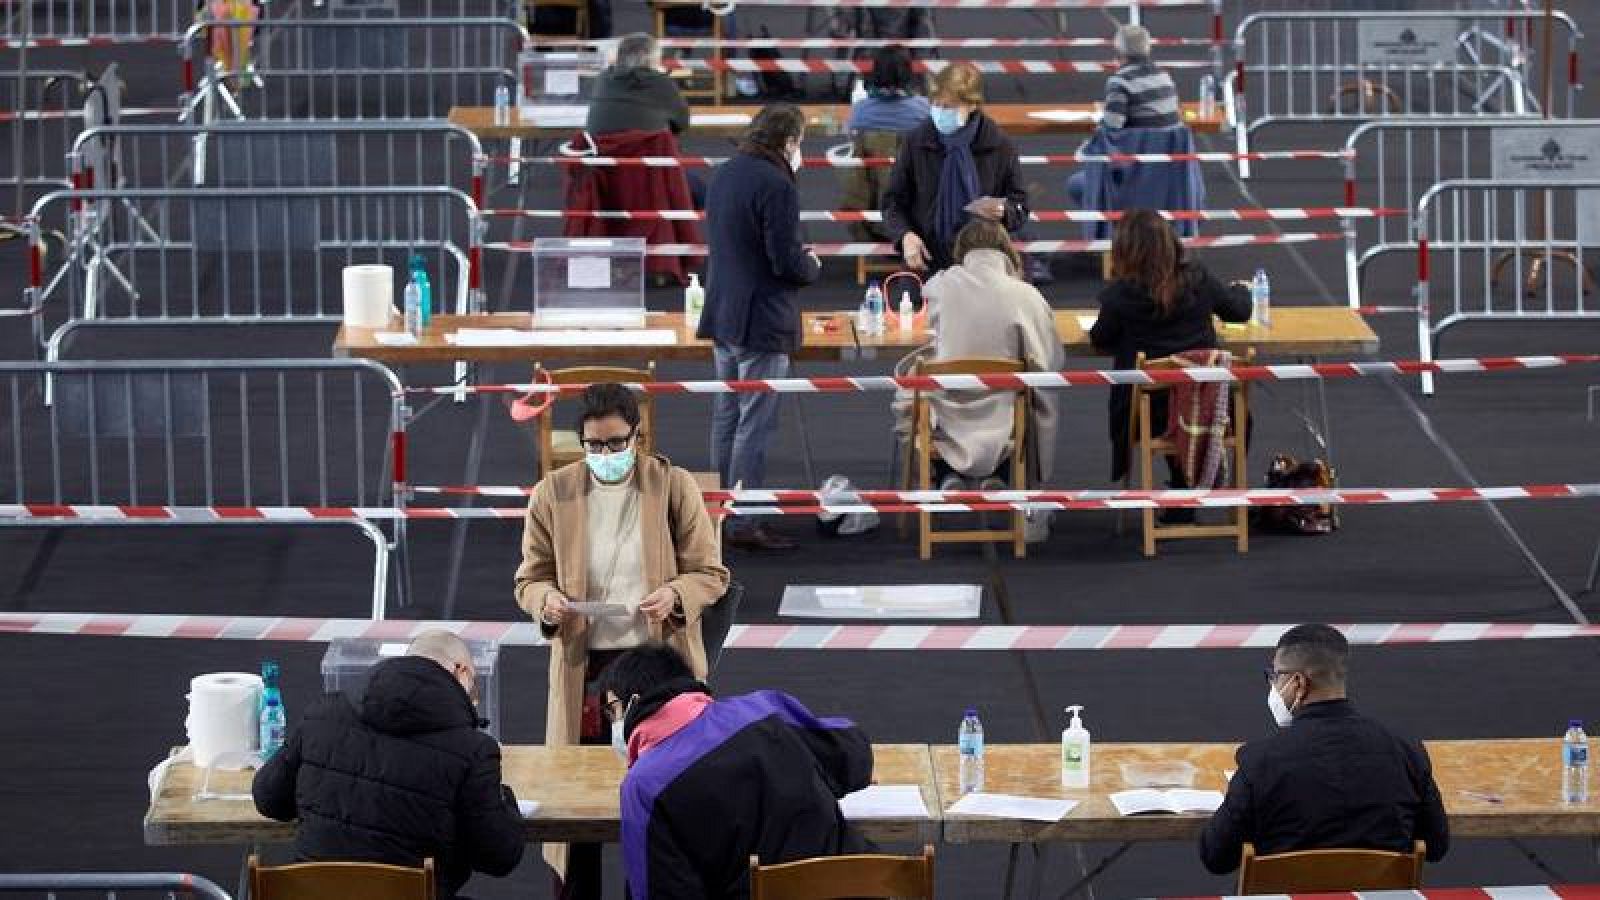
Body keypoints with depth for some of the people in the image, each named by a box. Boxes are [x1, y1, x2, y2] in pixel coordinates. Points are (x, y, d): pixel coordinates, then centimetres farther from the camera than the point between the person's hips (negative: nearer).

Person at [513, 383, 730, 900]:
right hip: (582, 665, 1)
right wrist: (546, 600, -16)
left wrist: (675, 594, -20)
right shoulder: (553, 495, 0)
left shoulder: (675, 488, -3)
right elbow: (529, 579, 7)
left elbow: (711, 573, 1)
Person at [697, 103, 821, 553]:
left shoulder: (724, 174, 8)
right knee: (755, 424, -3)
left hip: (721, 314, 9)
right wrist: (811, 266, 0)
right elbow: (786, 261, -22)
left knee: (726, 416, 17)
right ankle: (744, 524, -1)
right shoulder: (776, 186, -20)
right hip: (761, 321, -9)